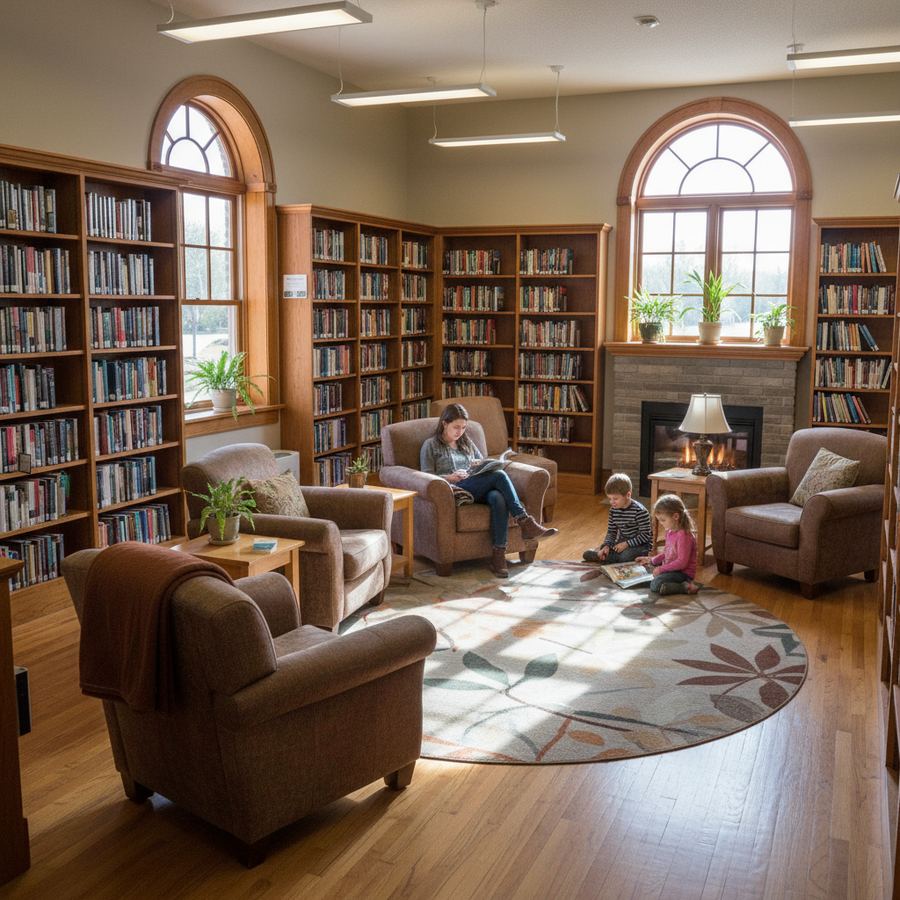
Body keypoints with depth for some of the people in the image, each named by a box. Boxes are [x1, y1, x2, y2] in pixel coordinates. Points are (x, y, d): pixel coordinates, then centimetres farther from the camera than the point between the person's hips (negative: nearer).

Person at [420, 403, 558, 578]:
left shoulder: (467, 443, 29)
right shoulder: (431, 445, 13)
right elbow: (426, 476, 3)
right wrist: (450, 477, -14)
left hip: (479, 491, 5)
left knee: (498, 498, -35)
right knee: (499, 475, -30)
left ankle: (499, 556, -39)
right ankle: (525, 523, -33)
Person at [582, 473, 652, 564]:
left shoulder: (640, 511, -20)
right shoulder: (613, 510, -1)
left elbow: (645, 535, -18)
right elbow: (611, 532, 5)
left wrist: (626, 544, -25)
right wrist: (606, 546, -13)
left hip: (640, 545, -5)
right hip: (621, 543, 5)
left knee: (625, 556, -39)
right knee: (587, 554, -8)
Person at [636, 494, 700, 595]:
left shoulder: (683, 536, -23)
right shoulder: (670, 532, 7)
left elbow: (682, 562, -25)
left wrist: (662, 569, -21)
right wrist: (651, 560, 9)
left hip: (683, 572, -10)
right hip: (672, 568, 10)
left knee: (656, 585, -28)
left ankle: (687, 587, -19)